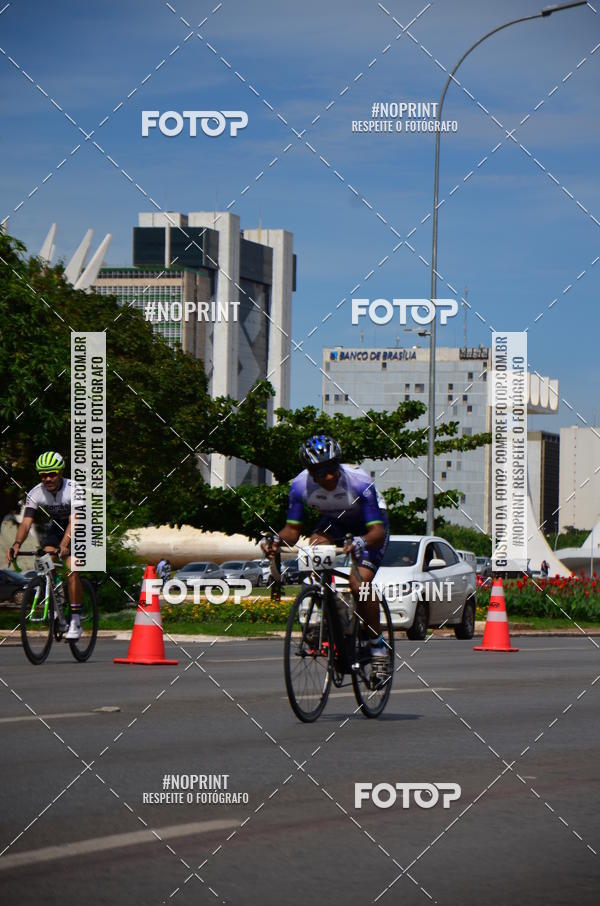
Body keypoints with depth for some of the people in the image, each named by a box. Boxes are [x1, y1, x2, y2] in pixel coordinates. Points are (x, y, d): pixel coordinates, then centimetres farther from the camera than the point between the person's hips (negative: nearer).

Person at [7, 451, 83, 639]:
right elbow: (26, 522, -26)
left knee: (72, 570, -21)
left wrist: (64, 545, -53)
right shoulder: (35, 493, -18)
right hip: (55, 528, 4)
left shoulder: (74, 489, -29)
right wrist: (17, 544, -44)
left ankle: (76, 622, -15)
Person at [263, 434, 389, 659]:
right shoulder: (300, 485, -26)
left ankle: (377, 643, -3)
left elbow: (378, 531, -37)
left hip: (369, 526, -4)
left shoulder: (359, 482, -36)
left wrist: (361, 542, -59)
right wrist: (278, 540, -40)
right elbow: (292, 529, -17)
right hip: (334, 521, 4)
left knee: (359, 584, -23)